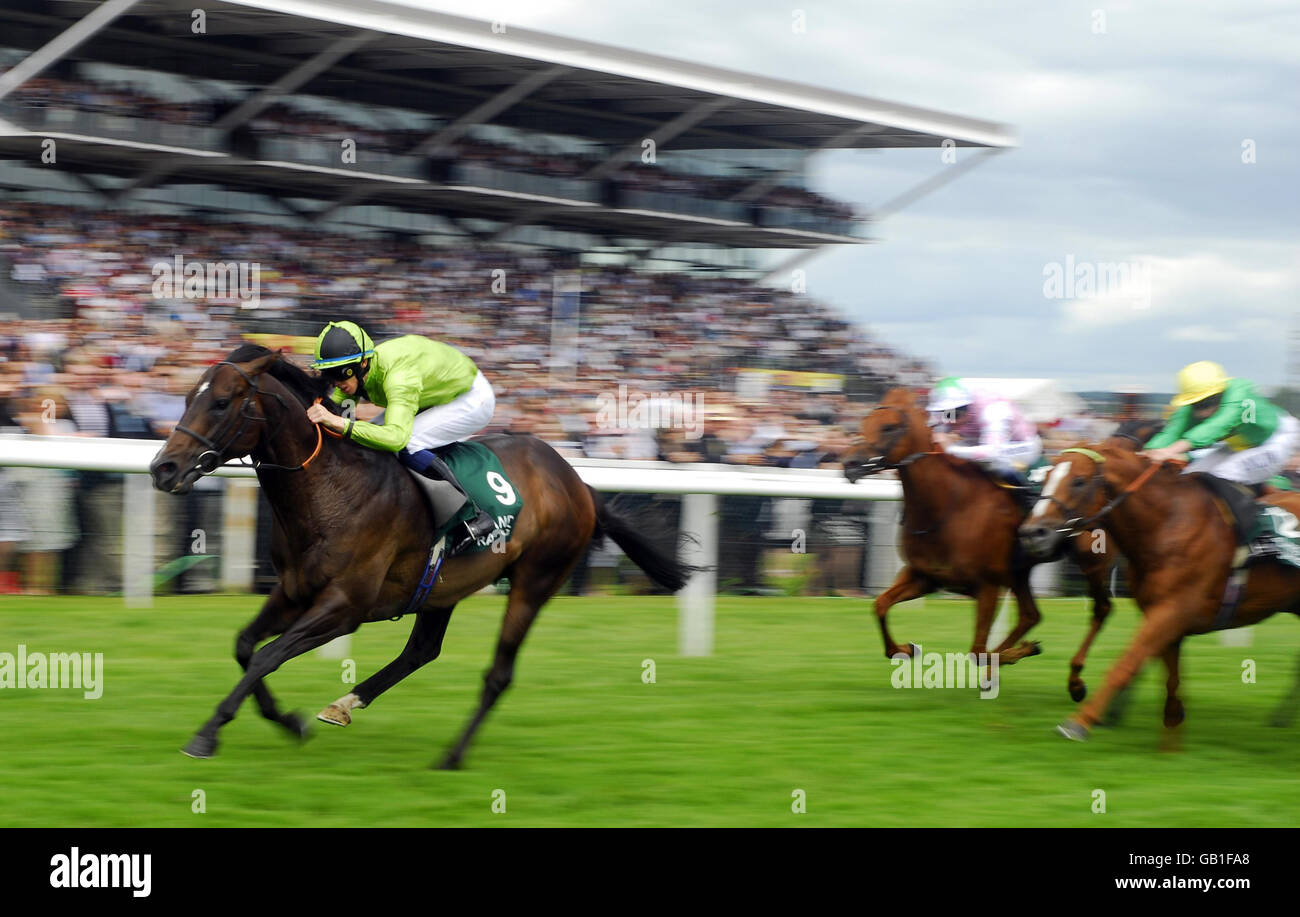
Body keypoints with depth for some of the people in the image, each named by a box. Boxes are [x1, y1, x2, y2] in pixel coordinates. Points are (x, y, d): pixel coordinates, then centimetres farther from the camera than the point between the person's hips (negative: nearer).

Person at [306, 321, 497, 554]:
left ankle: (473, 517, -18)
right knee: (370, 437, -2)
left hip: (473, 398, -9)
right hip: (434, 397, 9)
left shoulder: (398, 376, -40)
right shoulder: (355, 372, -15)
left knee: (406, 444, -28)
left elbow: (396, 436, -54)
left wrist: (341, 423, -60)